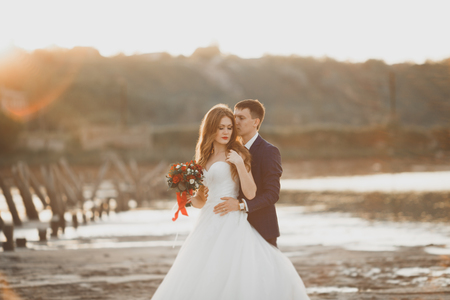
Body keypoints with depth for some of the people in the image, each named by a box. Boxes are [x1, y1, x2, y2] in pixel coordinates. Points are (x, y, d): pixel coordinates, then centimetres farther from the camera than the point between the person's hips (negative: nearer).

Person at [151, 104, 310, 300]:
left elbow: (250, 193, -8)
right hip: (208, 225, 6)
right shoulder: (204, 159, 18)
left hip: (231, 224, -6)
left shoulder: (237, 154, 2)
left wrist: (240, 164, -16)